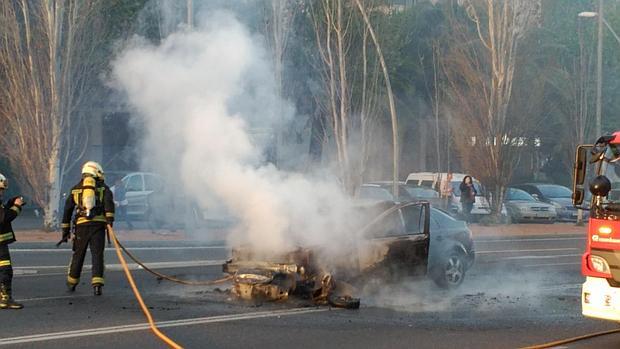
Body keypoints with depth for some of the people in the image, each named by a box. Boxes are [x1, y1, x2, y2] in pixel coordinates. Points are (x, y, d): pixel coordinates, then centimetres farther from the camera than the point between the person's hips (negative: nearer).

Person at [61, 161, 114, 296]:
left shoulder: (75, 189, 18)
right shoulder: (103, 188, 10)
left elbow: (67, 210, 16)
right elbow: (109, 202, -11)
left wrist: (65, 230, 19)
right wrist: (110, 219, -16)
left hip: (81, 225, 2)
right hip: (98, 225, -2)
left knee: (78, 255, 15)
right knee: (97, 255, -1)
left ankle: (71, 283, 26)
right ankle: (97, 284, -13)